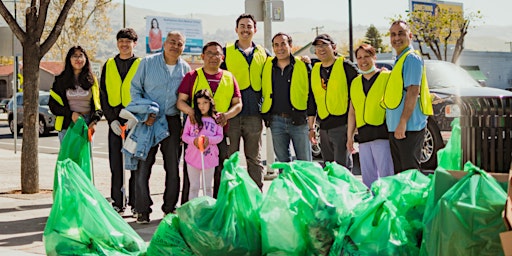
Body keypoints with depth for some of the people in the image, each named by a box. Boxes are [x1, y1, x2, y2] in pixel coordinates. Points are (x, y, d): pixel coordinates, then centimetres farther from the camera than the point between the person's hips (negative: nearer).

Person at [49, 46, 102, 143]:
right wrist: (70, 113, -11)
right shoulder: (61, 80, 6)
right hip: (67, 124, -1)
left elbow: (97, 103, 12)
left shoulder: (92, 80, 11)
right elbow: (53, 104, 4)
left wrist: (94, 121, -6)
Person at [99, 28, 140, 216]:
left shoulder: (141, 65, 4)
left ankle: (136, 204, 6)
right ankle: (117, 203, 12)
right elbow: (103, 95, 10)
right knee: (116, 164, 4)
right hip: (115, 121, 3)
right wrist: (111, 119, -3)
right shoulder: (109, 66, 12)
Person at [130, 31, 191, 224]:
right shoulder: (148, 63, 0)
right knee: (143, 166, -4)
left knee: (173, 168, 6)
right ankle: (143, 210, 3)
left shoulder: (185, 69, 7)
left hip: (172, 121, 2)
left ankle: (170, 208, 17)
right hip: (148, 121, -2)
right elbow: (135, 89, 2)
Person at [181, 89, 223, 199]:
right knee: (194, 187, 9)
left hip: (209, 157, 0)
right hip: (193, 156, 0)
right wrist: (193, 140, -20)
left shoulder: (216, 118, 0)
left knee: (208, 187, 12)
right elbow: (184, 135, 0)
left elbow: (220, 136, -1)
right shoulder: (191, 118, -1)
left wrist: (209, 139, -19)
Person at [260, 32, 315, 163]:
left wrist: (311, 123, -2)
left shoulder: (303, 66, 0)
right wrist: (265, 118, 11)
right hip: (276, 121, 3)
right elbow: (262, 91, 18)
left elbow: (311, 94, 2)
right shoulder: (266, 66, 7)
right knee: (282, 162, 10)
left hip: (299, 121, -3)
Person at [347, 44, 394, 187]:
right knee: (367, 177, 10)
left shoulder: (387, 77, 2)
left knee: (386, 176, -8)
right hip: (363, 136, 6)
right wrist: (349, 136, 18)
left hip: (382, 133, -6)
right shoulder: (355, 83, 18)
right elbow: (352, 112, 22)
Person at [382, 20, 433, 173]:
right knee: (399, 173, 13)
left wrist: (403, 123, -22)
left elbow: (413, 91, -18)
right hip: (395, 129, 10)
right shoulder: (399, 60, 19)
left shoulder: (411, 58, -10)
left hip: (408, 128, -10)